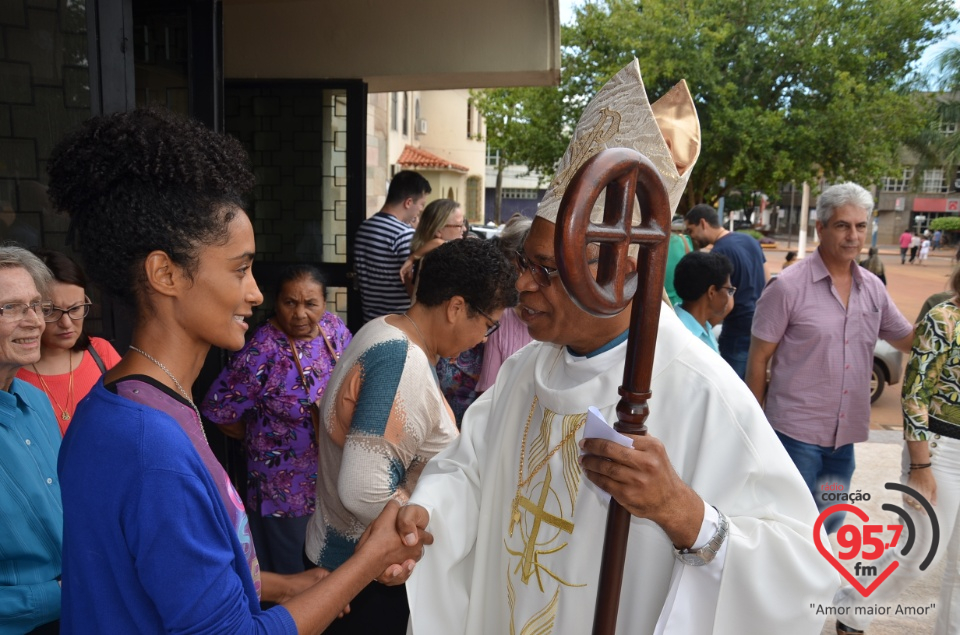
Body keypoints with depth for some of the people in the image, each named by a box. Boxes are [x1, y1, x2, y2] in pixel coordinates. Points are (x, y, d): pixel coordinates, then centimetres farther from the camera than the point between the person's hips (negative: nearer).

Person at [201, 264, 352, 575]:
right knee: (290, 573, 15)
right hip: (286, 487, -5)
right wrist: (262, 437, -5)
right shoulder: (263, 352, -24)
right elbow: (218, 411, -18)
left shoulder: (334, 327, -6)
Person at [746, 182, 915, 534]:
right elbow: (758, 359, -9)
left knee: (829, 524, 20)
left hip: (844, 434, 6)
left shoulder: (873, 288, 4)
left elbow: (912, 341, 17)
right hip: (796, 431, -6)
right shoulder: (789, 286, -13)